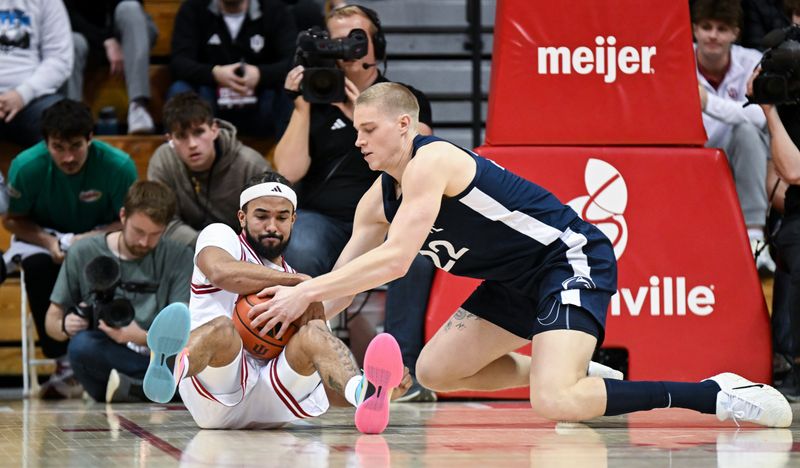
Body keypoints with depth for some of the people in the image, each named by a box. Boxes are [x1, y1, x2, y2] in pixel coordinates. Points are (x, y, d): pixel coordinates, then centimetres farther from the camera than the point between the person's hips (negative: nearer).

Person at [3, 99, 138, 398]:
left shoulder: (119, 166, -25)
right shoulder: (27, 166, -24)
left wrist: (91, 239, -33)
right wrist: (48, 242, -28)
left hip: (100, 234, 0)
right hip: (43, 235, 1)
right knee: (38, 265, -33)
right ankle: (64, 361, -27)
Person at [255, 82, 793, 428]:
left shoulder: (430, 161, -20)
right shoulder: (379, 200, 8)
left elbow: (395, 260, -30)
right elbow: (341, 284, 12)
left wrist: (305, 292, -29)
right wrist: (295, 315, -4)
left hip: (573, 258, -10)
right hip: (521, 281, 10)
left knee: (554, 404, -28)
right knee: (435, 371, 12)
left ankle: (716, 394, -20)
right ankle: (578, 376, 20)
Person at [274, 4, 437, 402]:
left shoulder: (407, 99, 10)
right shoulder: (316, 101, 12)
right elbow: (288, 171, -1)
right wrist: (301, 106, -5)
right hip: (323, 220, 0)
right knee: (298, 252, -35)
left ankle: (402, 370, -30)